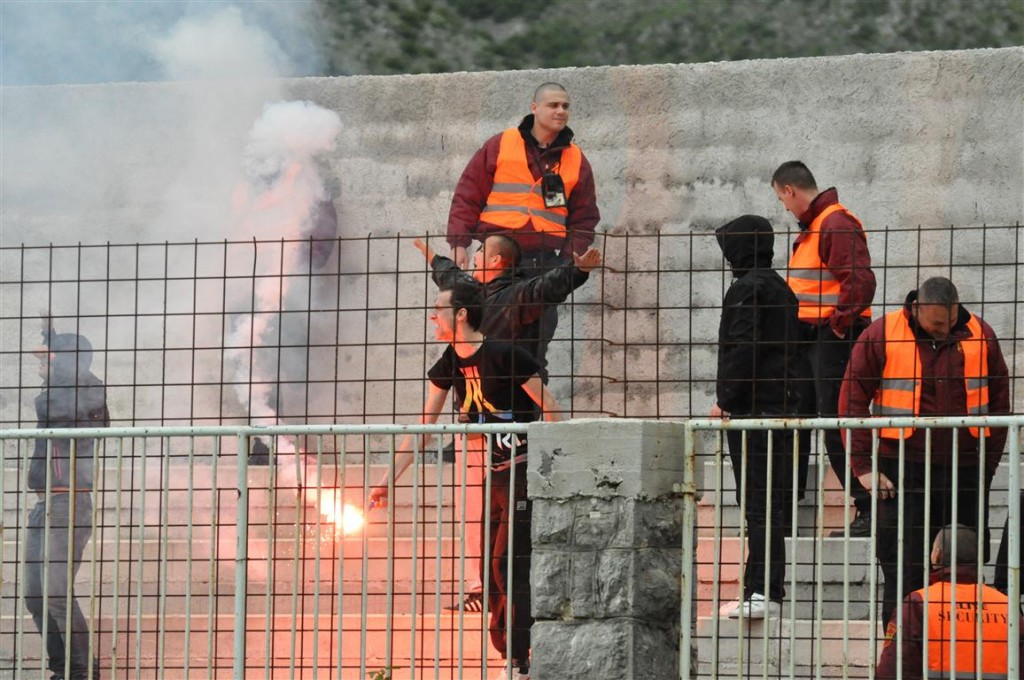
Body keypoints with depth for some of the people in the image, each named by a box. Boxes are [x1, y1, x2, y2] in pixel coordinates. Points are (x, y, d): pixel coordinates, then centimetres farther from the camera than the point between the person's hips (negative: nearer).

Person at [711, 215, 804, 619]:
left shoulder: (747, 289, -10)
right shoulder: (781, 290, 17)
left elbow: (743, 348, -18)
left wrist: (726, 400, -14)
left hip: (752, 407, -9)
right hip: (783, 405, 9)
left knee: (757, 503, -10)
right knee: (774, 503, 11)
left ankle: (762, 592, -12)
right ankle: (768, 590, 15)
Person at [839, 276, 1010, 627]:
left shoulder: (980, 336, 4)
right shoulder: (881, 337, -4)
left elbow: (999, 403, 13)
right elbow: (852, 401, 0)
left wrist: (988, 464, 7)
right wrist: (862, 466, -4)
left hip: (964, 473, 2)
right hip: (902, 471, -2)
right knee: (904, 575, -2)